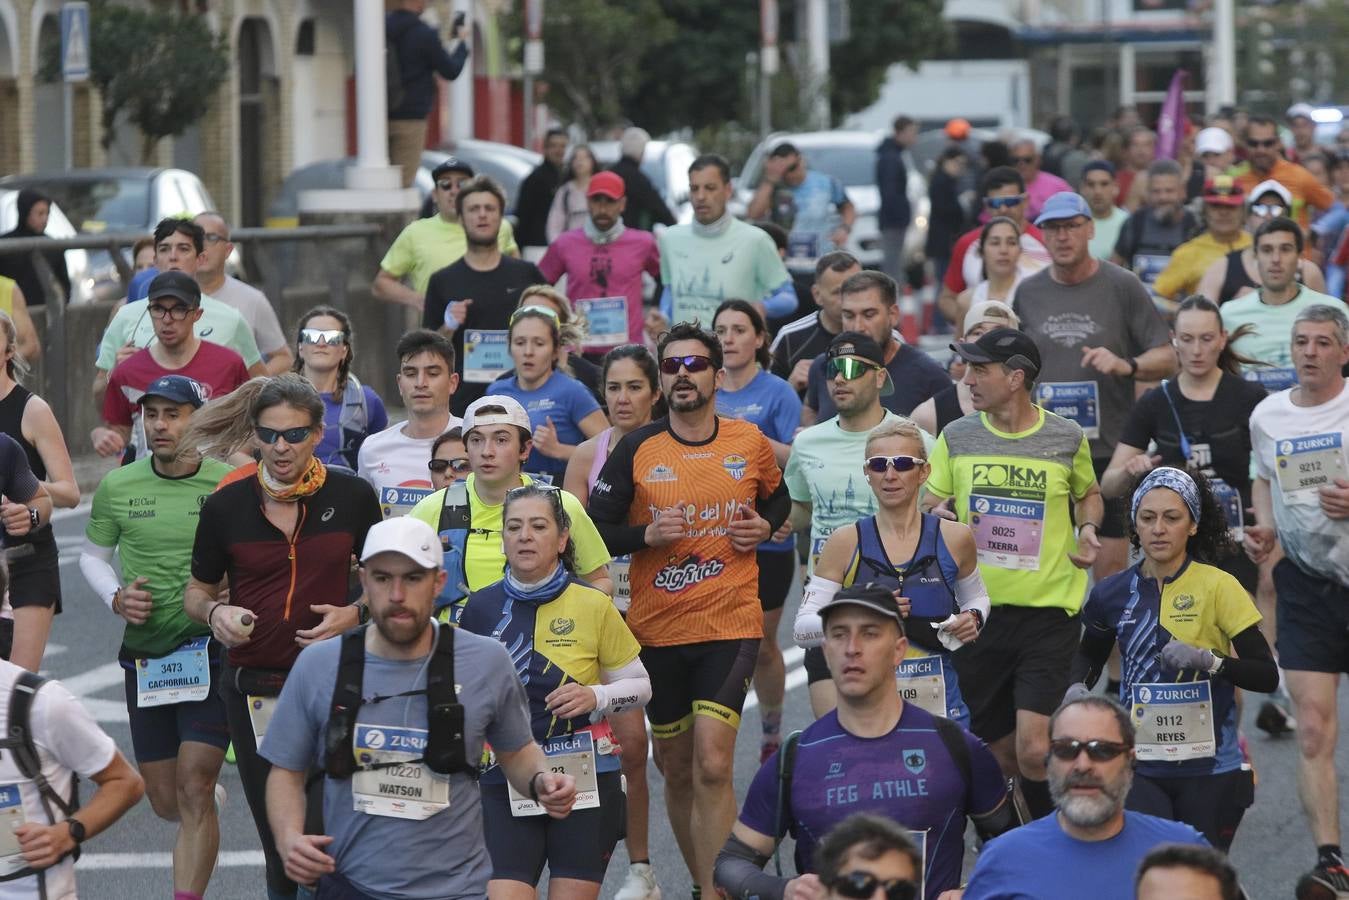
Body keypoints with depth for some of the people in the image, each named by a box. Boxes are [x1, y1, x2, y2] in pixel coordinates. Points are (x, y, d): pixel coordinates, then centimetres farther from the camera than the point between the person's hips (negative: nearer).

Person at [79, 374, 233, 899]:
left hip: (212, 650, -3)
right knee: (166, 801, 11)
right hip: (145, 653, 3)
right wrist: (116, 597, -3)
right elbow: (93, 554, 16)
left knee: (193, 787, -14)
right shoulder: (118, 487, 2)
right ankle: (213, 796, 46)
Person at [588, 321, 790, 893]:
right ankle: (703, 883, 28)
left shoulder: (750, 444, 2)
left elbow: (777, 499, 21)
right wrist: (647, 534, -16)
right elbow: (595, 530, 1)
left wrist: (765, 526, 0)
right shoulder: (637, 451, -1)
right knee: (676, 770, 11)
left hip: (731, 626, -2)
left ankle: (714, 891, -12)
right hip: (656, 630, 2)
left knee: (712, 765, -15)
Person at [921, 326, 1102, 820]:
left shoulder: (1067, 437, 0)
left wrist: (1088, 529, -2)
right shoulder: (957, 437, 3)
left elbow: (1088, 493, 19)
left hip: (1049, 611, -3)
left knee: (1034, 752, -15)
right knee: (1001, 754, 9)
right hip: (978, 612, 3)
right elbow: (930, 511, 12)